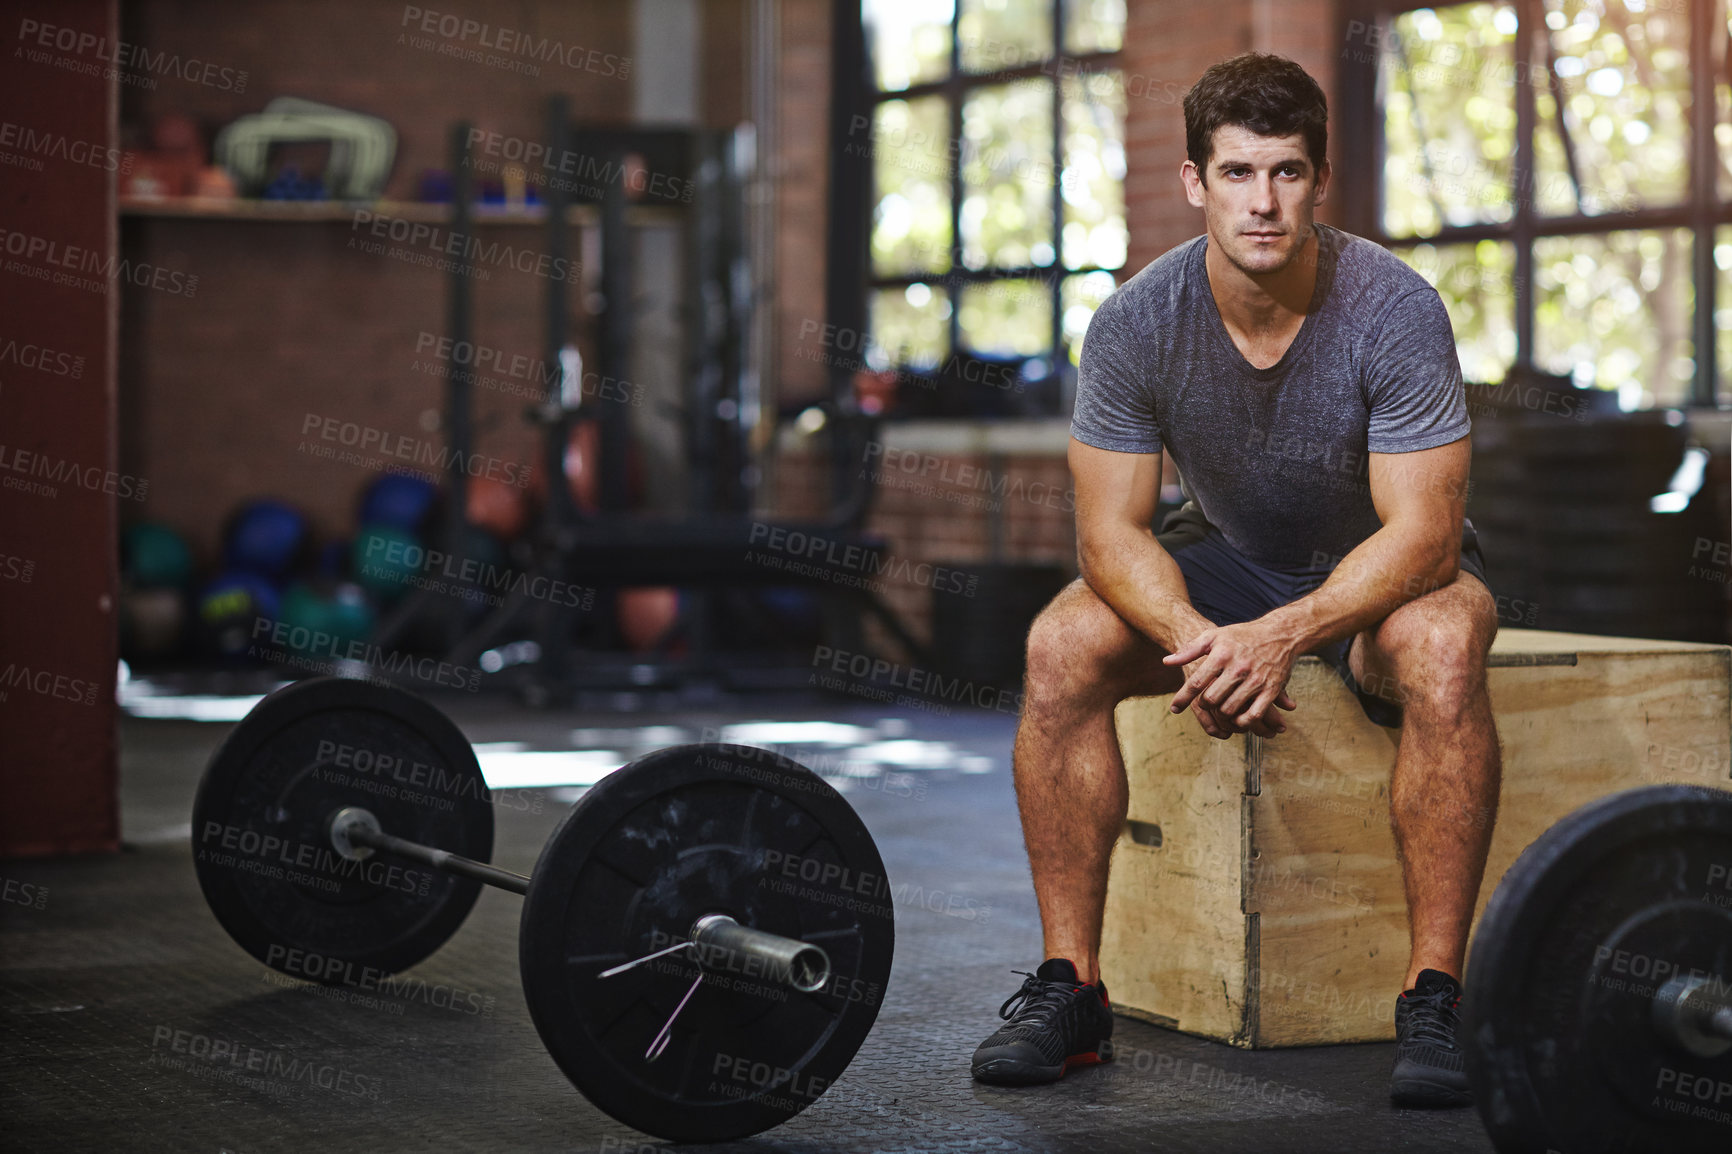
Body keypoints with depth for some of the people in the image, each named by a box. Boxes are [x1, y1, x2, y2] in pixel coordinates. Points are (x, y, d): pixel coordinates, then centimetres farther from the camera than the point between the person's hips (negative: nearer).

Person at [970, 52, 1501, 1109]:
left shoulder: (1394, 309, -26)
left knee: (1442, 648, -38)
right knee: (1062, 645, -25)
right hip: (1228, 557, 3)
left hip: (1382, 568, -2)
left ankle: (1436, 996, -29)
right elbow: (1112, 531, -17)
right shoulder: (1136, 323, -19)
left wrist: (1280, 636, -43)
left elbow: (1421, 534, -29)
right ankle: (1071, 987, -16)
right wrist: (1195, 638, -38)